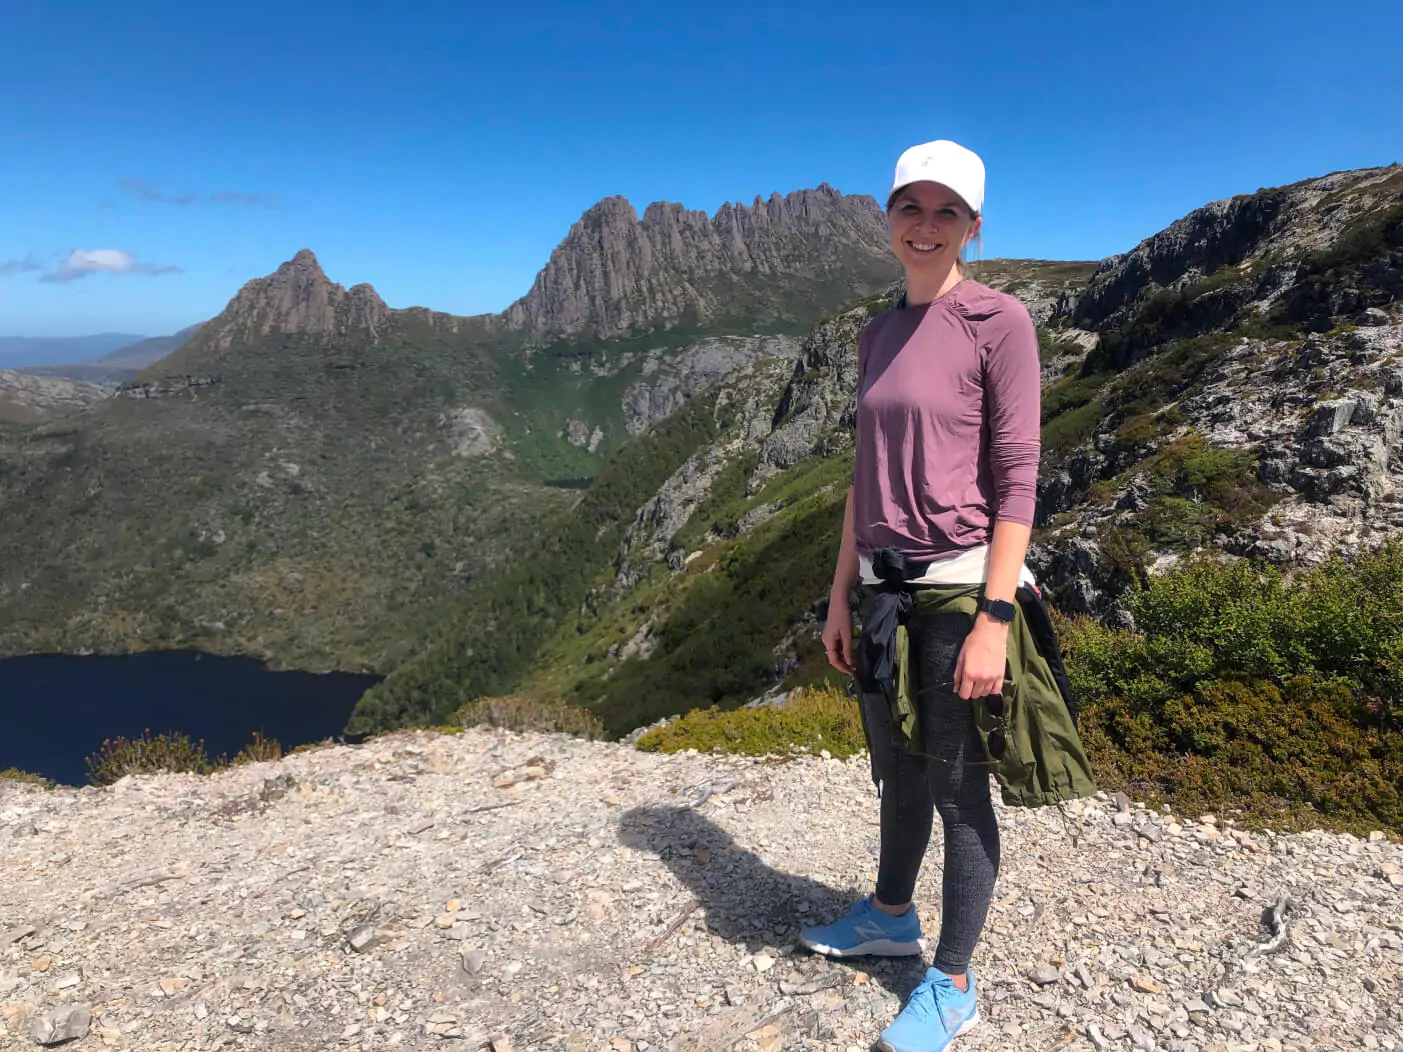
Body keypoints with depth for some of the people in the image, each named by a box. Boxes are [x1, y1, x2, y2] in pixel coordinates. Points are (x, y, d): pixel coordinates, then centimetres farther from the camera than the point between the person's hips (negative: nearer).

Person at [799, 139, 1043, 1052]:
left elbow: (1017, 477, -13)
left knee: (956, 787, 5)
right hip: (885, 584, 6)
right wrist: (842, 593, 12)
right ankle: (892, 916, 43)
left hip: (960, 583, -6)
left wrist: (995, 619, -18)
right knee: (902, 767, 21)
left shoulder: (999, 321, -8)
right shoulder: (879, 335, 11)